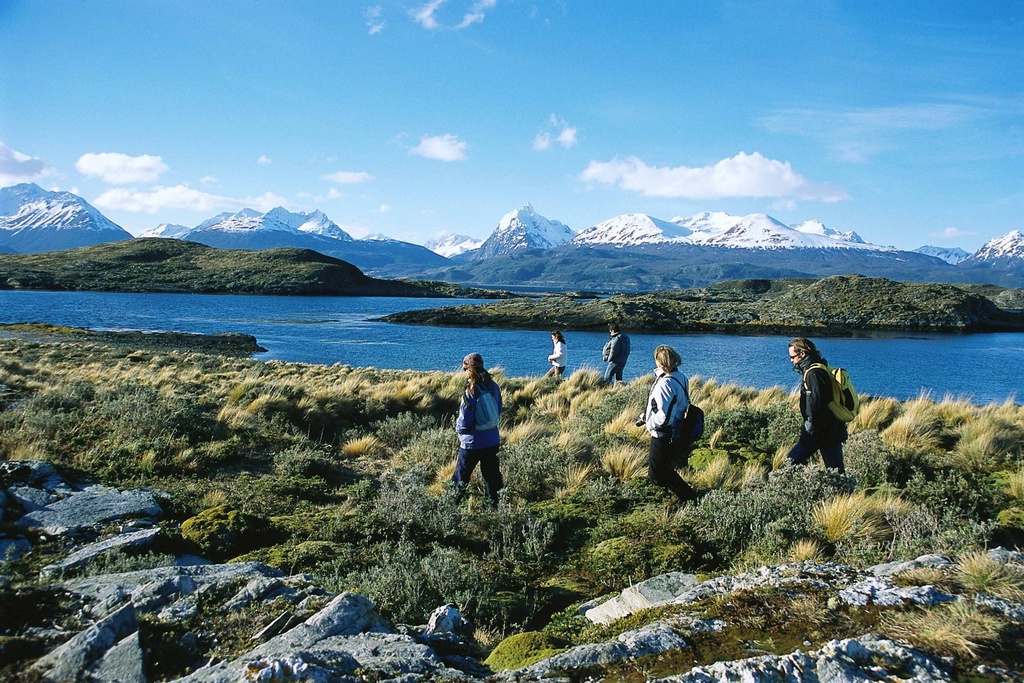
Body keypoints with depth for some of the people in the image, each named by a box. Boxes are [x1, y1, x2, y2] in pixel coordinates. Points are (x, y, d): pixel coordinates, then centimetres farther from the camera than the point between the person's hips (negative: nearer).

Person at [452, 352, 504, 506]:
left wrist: (459, 429, 2)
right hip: (493, 441, 6)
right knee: (492, 475, 15)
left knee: (461, 477, 9)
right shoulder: (493, 387, -3)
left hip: (472, 443, -6)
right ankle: (495, 504, 21)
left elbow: (465, 419, -18)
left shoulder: (471, 391, -21)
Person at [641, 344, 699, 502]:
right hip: (675, 434, 9)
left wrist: (649, 423, -12)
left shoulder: (665, 384, -28)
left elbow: (664, 417, -30)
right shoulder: (680, 377, -1)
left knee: (658, 474, 6)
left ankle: (690, 498, 9)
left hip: (663, 436, -9)